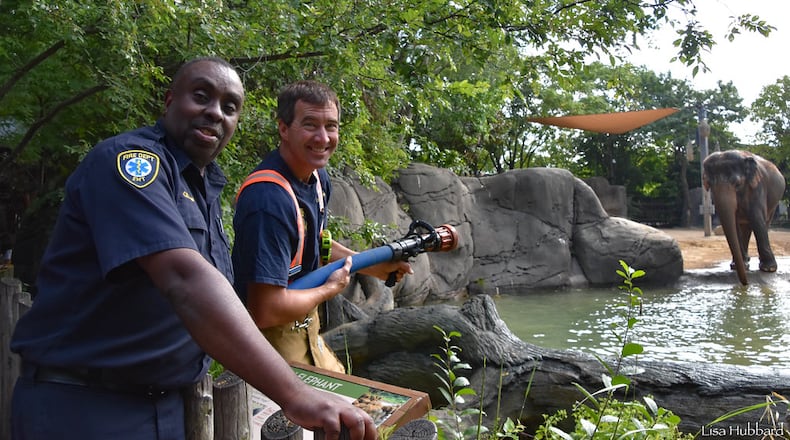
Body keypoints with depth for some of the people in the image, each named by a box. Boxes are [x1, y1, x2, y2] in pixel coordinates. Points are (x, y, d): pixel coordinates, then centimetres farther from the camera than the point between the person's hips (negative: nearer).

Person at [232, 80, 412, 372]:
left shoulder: (318, 179, 0)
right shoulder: (270, 198, -31)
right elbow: (266, 310, -34)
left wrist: (374, 266, 10)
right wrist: (328, 289, -18)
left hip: (307, 333, 9)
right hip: (271, 340, -9)